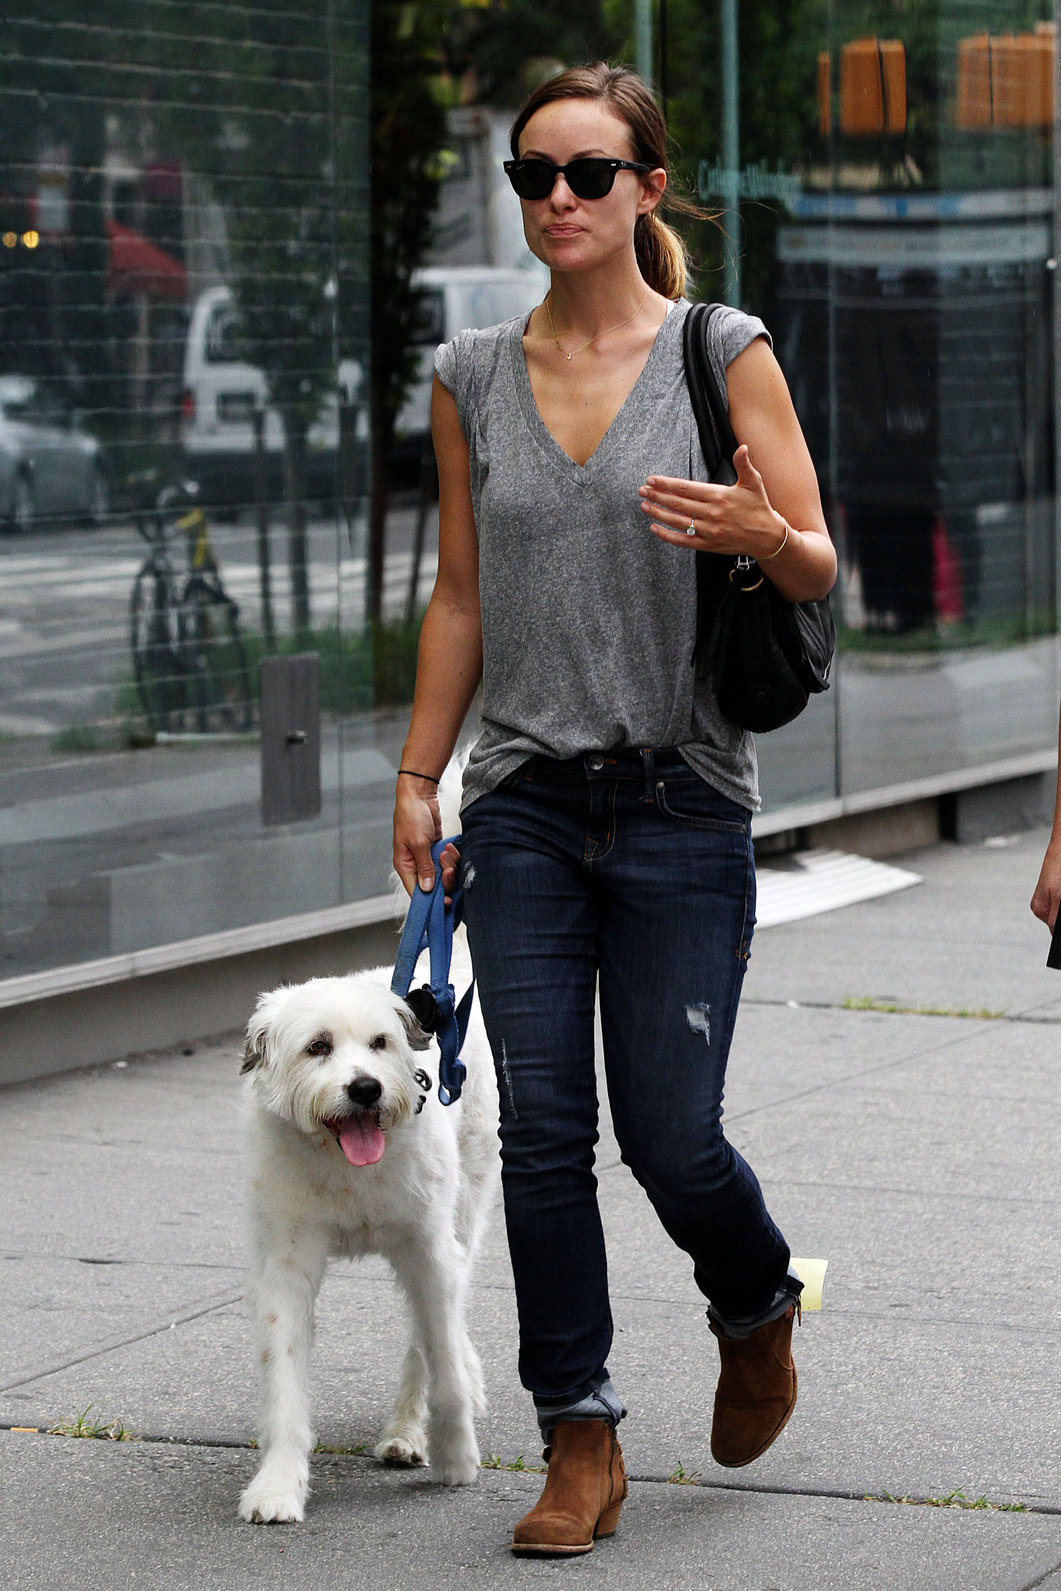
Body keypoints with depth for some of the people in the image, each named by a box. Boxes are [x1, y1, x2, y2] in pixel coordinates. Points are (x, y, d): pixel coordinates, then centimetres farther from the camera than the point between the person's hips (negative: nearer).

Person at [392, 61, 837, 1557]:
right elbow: (460, 601, 14)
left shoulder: (724, 353, -2)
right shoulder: (472, 377, 8)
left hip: (680, 800, -3)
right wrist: (417, 775, 10)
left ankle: (760, 1308, 29)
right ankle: (582, 1443, 7)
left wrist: (761, 535, -26)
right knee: (540, 1129, -3)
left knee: (669, 1136, -3)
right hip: (525, 802, 3)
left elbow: (819, 566, -3)